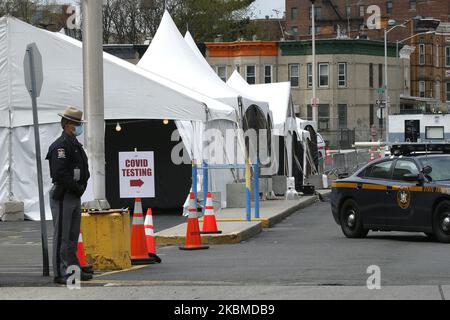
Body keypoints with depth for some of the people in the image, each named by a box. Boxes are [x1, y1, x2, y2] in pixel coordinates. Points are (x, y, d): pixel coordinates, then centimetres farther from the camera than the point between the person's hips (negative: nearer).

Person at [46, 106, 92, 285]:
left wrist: (82, 187, 6)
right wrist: (77, 188, -16)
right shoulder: (60, 146, -15)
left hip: (76, 196, 10)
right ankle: (60, 273, -4)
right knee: (62, 236, -6)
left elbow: (83, 171, 23)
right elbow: (60, 174, -23)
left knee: (73, 236, 15)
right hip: (63, 196, -10)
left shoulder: (75, 144, 17)